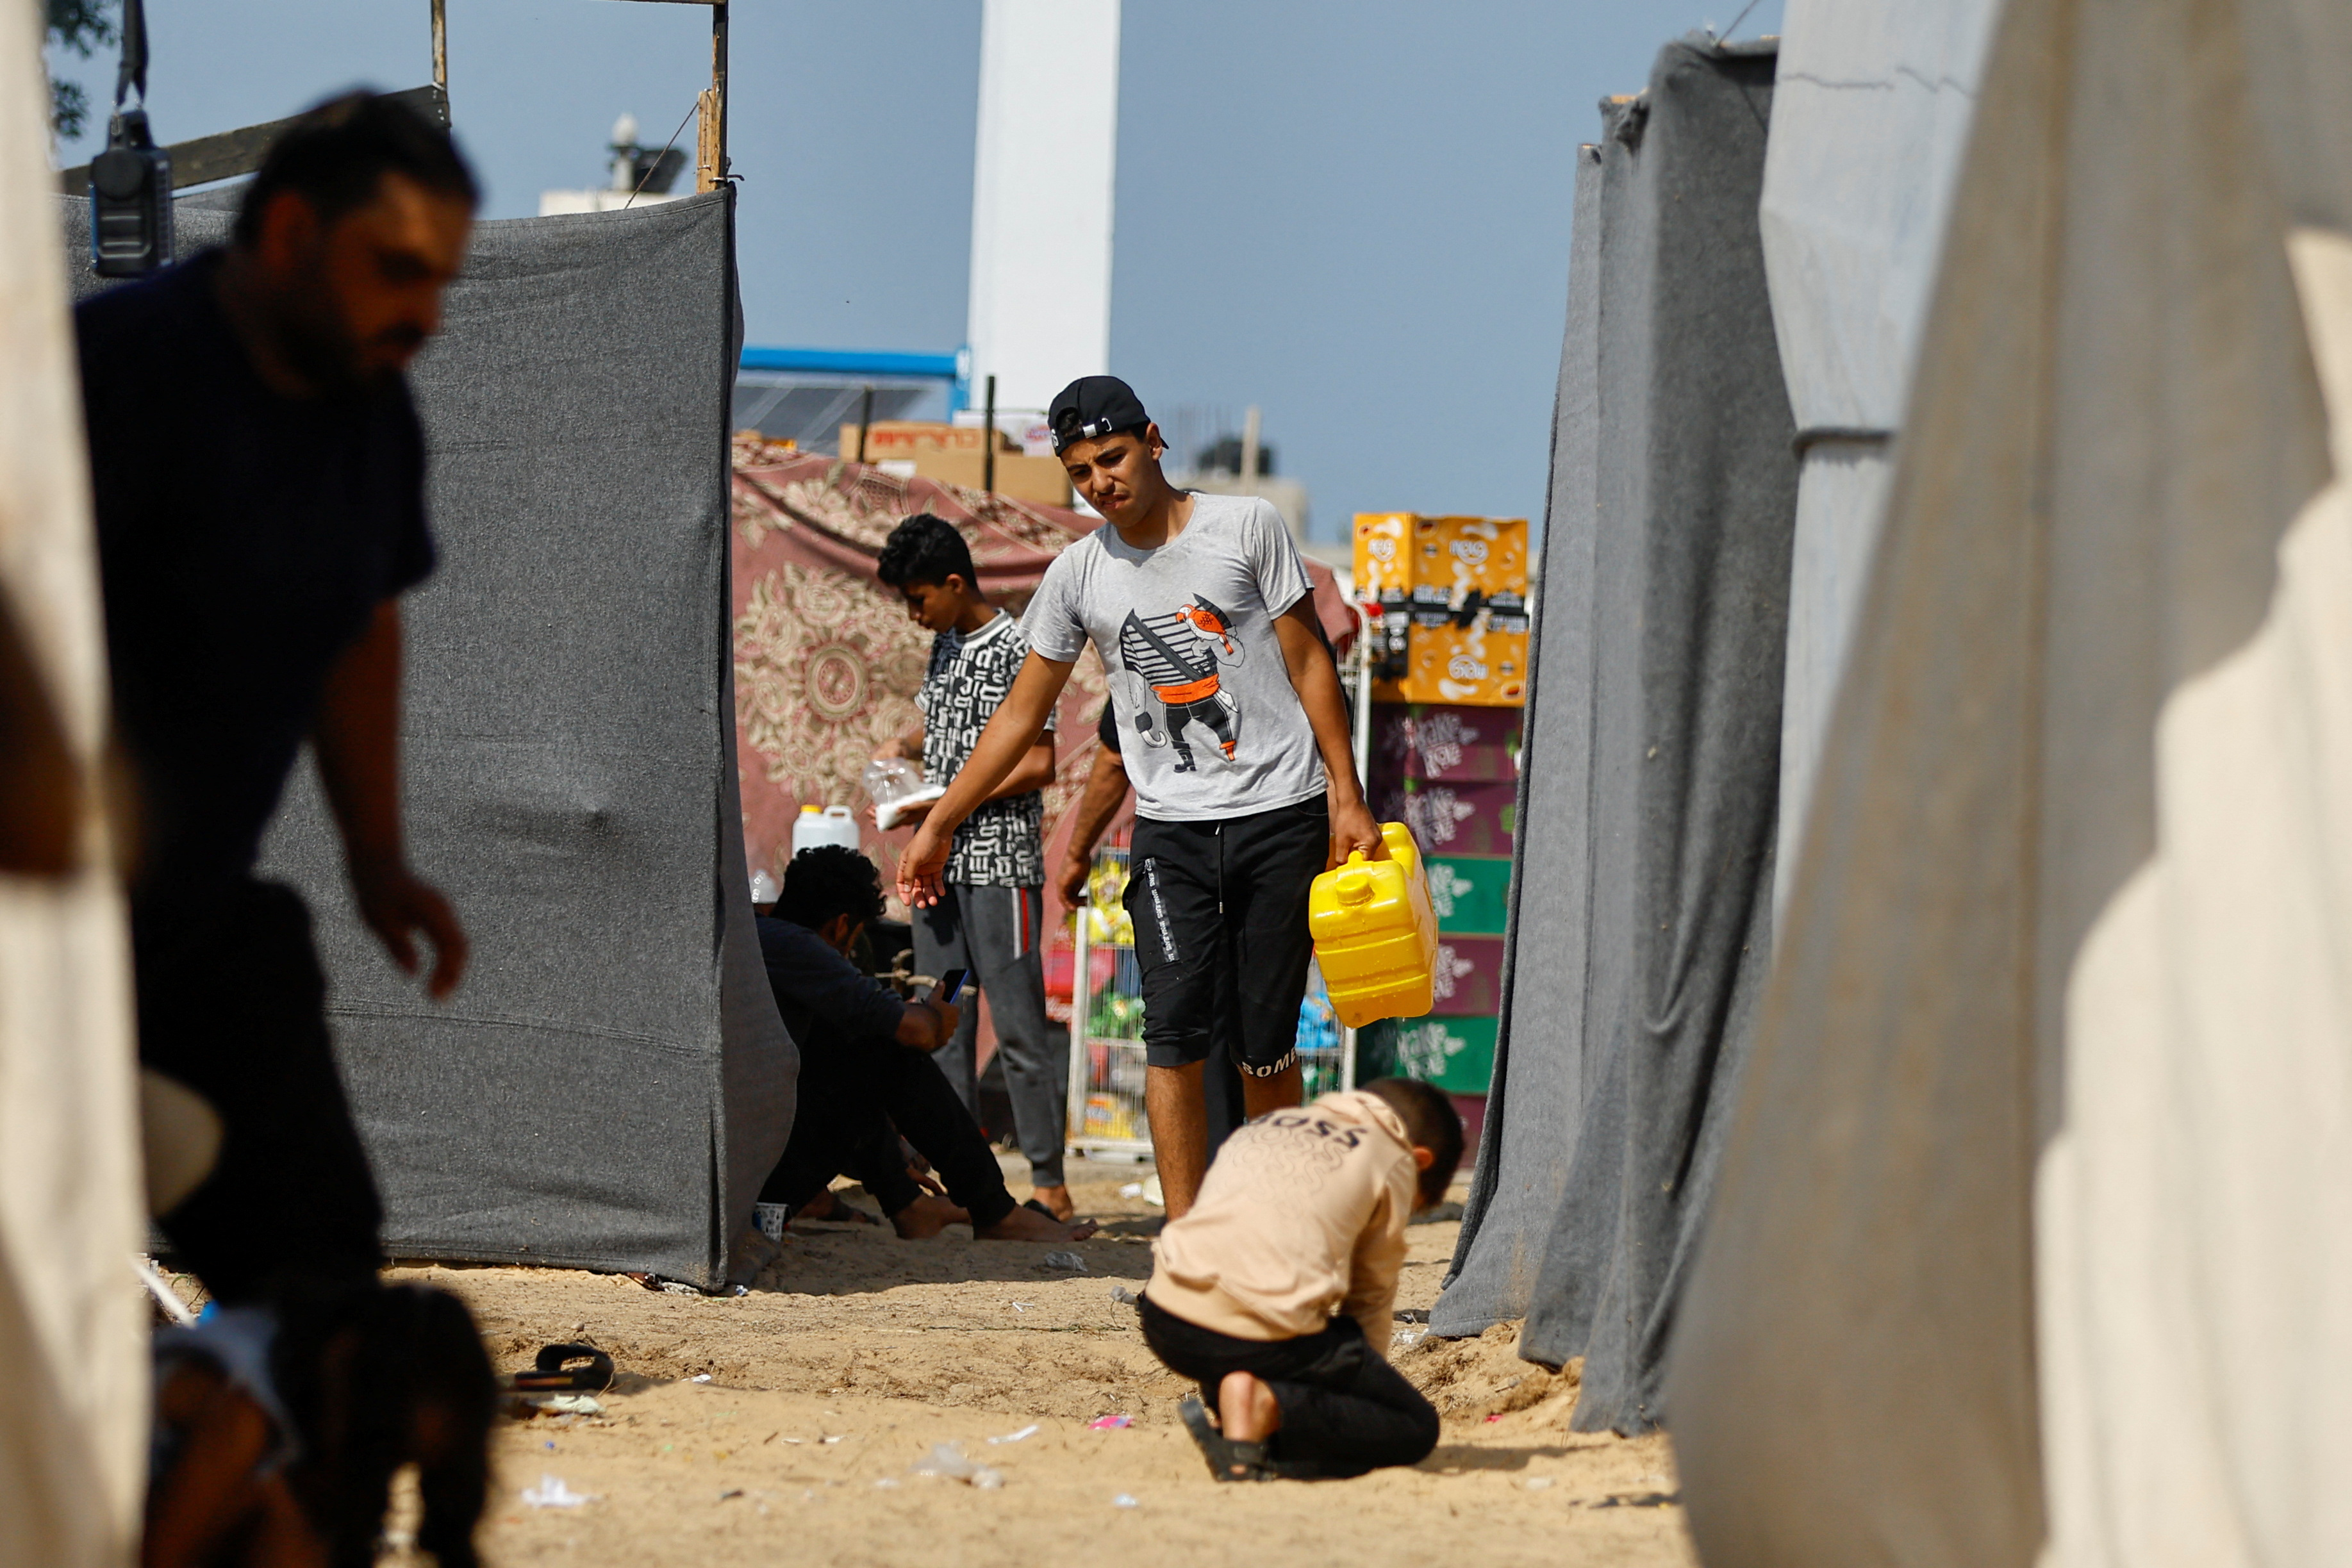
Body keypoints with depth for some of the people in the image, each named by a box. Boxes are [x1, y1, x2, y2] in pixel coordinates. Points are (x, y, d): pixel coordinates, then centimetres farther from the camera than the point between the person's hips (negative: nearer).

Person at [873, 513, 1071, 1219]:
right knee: (943, 1025, 7)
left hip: (1001, 863, -8)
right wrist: (907, 748, 7)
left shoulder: (1016, 649, -10)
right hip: (942, 861, 8)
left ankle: (1048, 1181, -5)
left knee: (1019, 1023, -7)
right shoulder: (944, 647, 14)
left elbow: (1038, 764, -13)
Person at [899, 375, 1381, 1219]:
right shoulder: (1079, 573, 7)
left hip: (1281, 812, -1)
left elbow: (1308, 662, 4)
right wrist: (938, 824, 11)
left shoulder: (1246, 527, 1)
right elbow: (1019, 716, 13)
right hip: (1171, 826, 1)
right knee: (1175, 1031, -13)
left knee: (1266, 1042, 0)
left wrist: (1347, 797, -2)